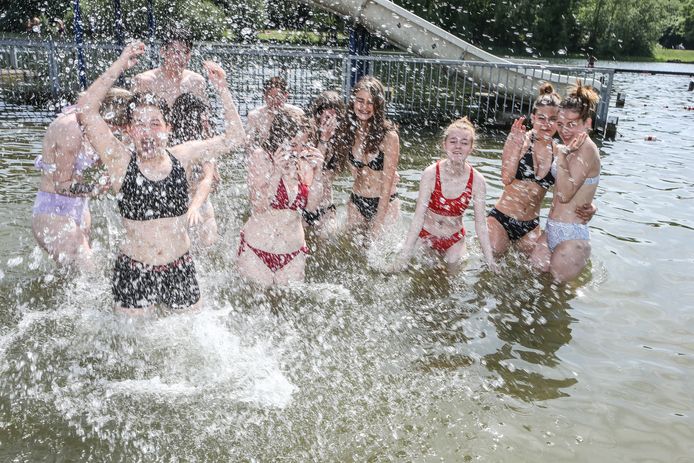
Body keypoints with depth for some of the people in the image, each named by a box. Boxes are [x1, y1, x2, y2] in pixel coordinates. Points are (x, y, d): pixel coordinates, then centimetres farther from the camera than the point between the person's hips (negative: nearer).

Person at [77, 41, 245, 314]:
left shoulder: (181, 157, -3)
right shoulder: (121, 162, -10)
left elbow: (235, 138, -1)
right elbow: (85, 111, -21)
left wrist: (222, 90, -11)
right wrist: (118, 67, -26)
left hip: (180, 270, 3)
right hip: (134, 273, -2)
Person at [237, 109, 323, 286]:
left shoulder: (305, 162, -3)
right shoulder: (260, 157, -11)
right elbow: (259, 206, -16)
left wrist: (317, 171, -10)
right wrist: (277, 171, -25)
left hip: (293, 251, 3)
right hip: (257, 250, -3)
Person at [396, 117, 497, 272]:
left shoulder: (477, 181, -16)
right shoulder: (431, 173, -21)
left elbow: (480, 223, -10)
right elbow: (419, 216, -21)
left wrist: (490, 260, -12)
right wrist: (406, 253, -24)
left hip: (454, 239, 1)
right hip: (425, 234, -1)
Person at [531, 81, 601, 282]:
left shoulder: (587, 149, -15)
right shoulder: (572, 149, 11)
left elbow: (565, 194, -23)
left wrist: (562, 154, -20)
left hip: (571, 236, -9)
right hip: (552, 230, 9)